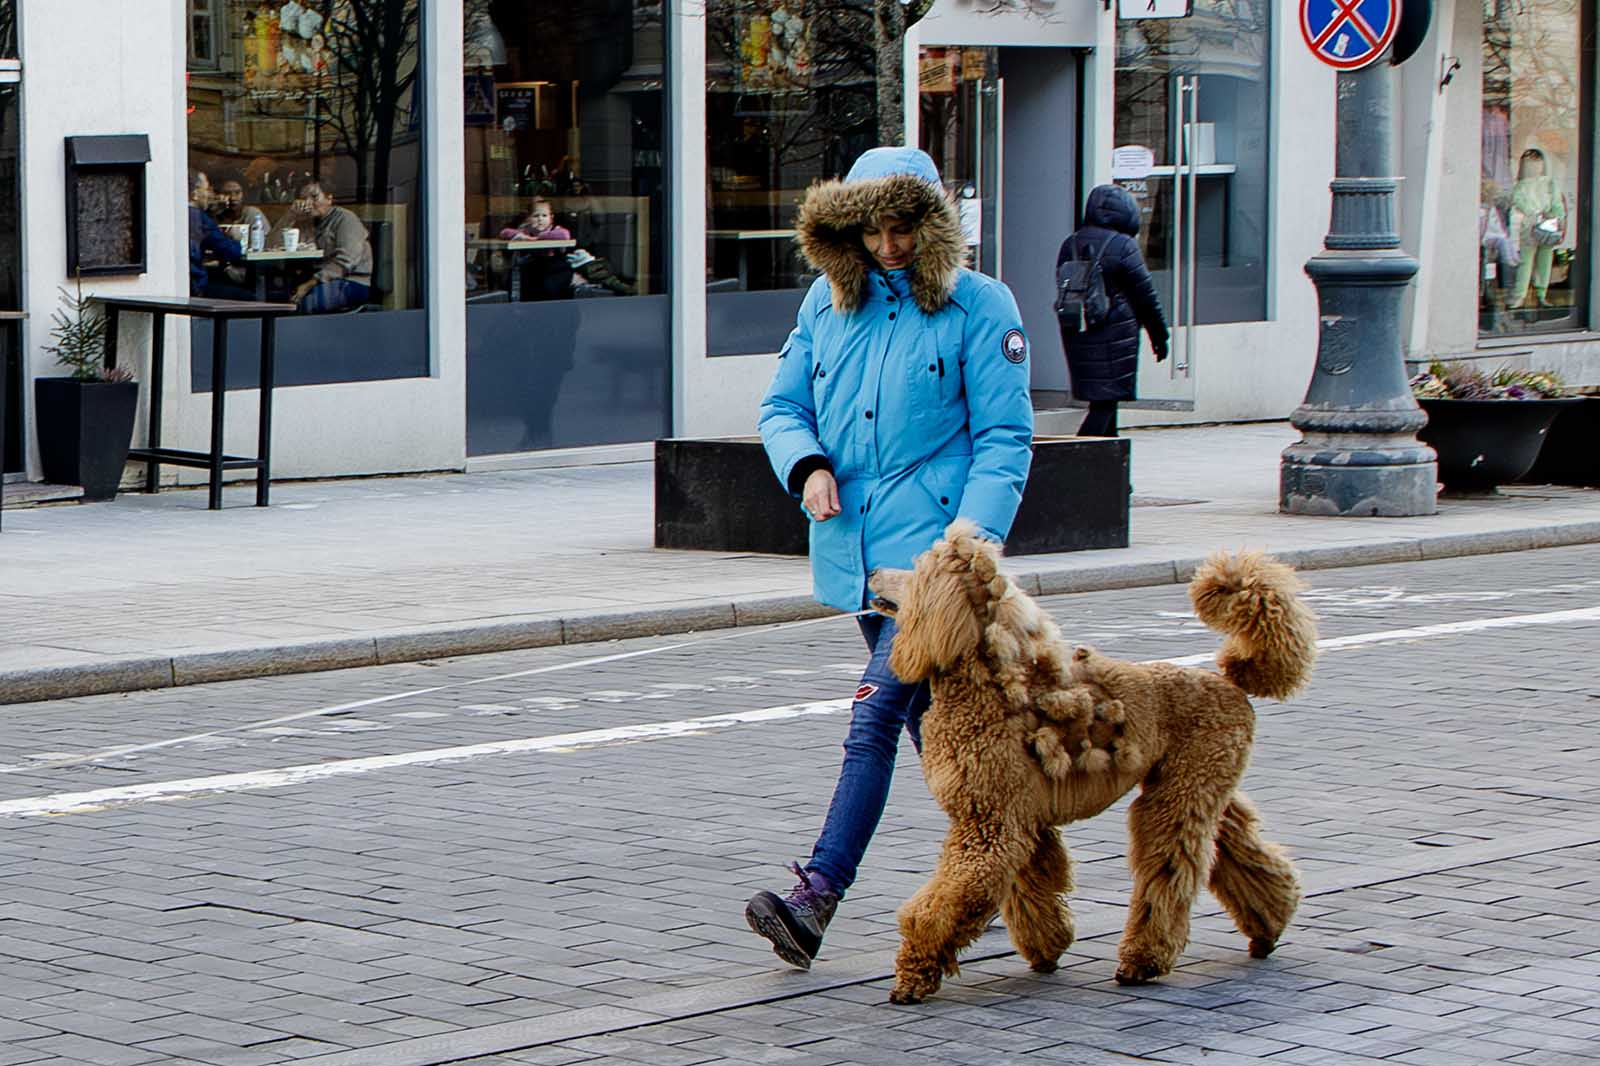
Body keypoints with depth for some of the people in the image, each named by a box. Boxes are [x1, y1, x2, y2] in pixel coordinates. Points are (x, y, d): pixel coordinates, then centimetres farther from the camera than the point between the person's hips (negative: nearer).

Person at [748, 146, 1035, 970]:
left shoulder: (979, 307, -4)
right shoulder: (828, 303, 11)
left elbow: (1004, 440, -6)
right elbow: (781, 405, 15)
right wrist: (807, 465, -7)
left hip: (930, 545, -6)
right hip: (854, 550, 6)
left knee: (876, 715, -16)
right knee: (928, 723, 15)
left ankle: (815, 899, -22)